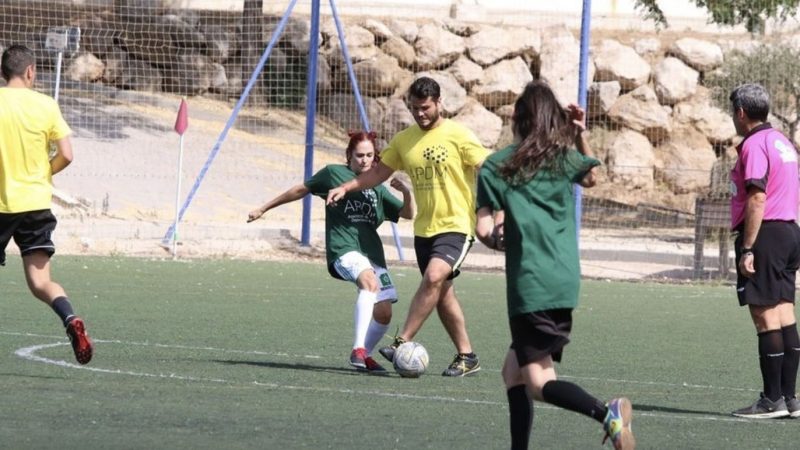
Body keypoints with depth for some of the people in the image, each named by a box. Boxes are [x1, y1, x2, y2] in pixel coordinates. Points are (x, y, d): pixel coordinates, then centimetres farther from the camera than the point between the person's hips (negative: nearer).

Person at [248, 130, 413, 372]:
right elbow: (301, 190, 18)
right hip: (343, 249, -6)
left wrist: (406, 193, -4)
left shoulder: (377, 188, 20)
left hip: (372, 253, 6)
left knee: (383, 313, -4)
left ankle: (364, 356, 22)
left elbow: (408, 214, 18)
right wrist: (264, 208, 24)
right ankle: (358, 349, -42)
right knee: (370, 281, -35)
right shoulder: (334, 173, 9)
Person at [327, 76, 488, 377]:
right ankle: (466, 357, 16)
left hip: (455, 225, -6)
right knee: (442, 294, 7)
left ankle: (402, 342, -24)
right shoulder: (403, 140, 8)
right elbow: (379, 173, 16)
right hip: (424, 228, 6)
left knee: (434, 277, -25)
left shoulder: (458, 135, -7)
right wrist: (345, 188, 4)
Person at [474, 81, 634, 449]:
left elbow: (483, 229, -7)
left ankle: (606, 414, -33)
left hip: (528, 283, -6)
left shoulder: (496, 167, -2)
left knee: (538, 383, -9)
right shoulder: (565, 159, 10)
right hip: (565, 280, 6)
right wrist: (581, 135, 23)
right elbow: (591, 178, 34)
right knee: (514, 371, 20)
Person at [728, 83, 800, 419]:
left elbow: (757, 199, -19)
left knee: (765, 316, -8)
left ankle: (772, 400, -9)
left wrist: (747, 249, -20)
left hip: (764, 232, -9)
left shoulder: (754, 145, -11)